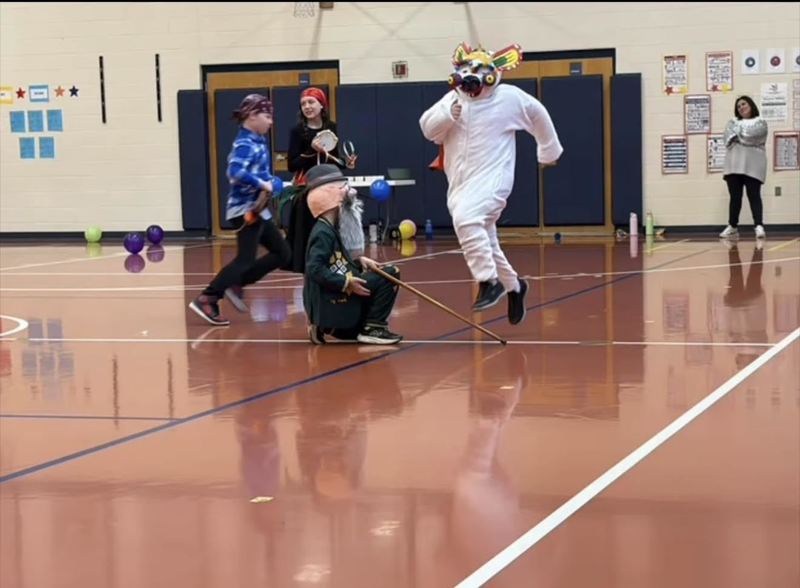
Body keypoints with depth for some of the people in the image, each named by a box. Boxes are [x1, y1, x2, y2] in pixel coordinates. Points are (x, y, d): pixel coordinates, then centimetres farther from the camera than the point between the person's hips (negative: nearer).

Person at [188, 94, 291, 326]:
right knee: (245, 259, -10)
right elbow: (235, 172, -32)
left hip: (257, 209, 10)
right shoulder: (246, 144, -17)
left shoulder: (257, 141, 12)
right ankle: (206, 300, -9)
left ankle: (236, 285, 13)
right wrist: (262, 184, -25)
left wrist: (268, 183, -3)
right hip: (246, 210, -10)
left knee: (283, 253, 13)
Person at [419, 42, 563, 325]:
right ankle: (513, 285, 34)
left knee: (466, 219, -32)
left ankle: (489, 281, -27)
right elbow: (428, 127, -2)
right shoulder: (452, 99, 6)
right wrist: (448, 115, -22)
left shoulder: (509, 97, -2)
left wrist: (549, 151, 27)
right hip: (460, 184, 6)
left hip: (491, 179, -6)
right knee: (483, 244, 12)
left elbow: (538, 115, 15)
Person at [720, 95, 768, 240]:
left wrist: (737, 134, 4)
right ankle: (732, 227, 12)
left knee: (754, 195, -12)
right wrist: (743, 137, -9)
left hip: (752, 165, -4)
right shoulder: (732, 122, 21)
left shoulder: (760, 123, 7)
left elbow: (752, 135, -11)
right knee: (734, 197, 6)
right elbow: (729, 139, 4)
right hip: (734, 164, 4)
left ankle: (759, 226, -19)